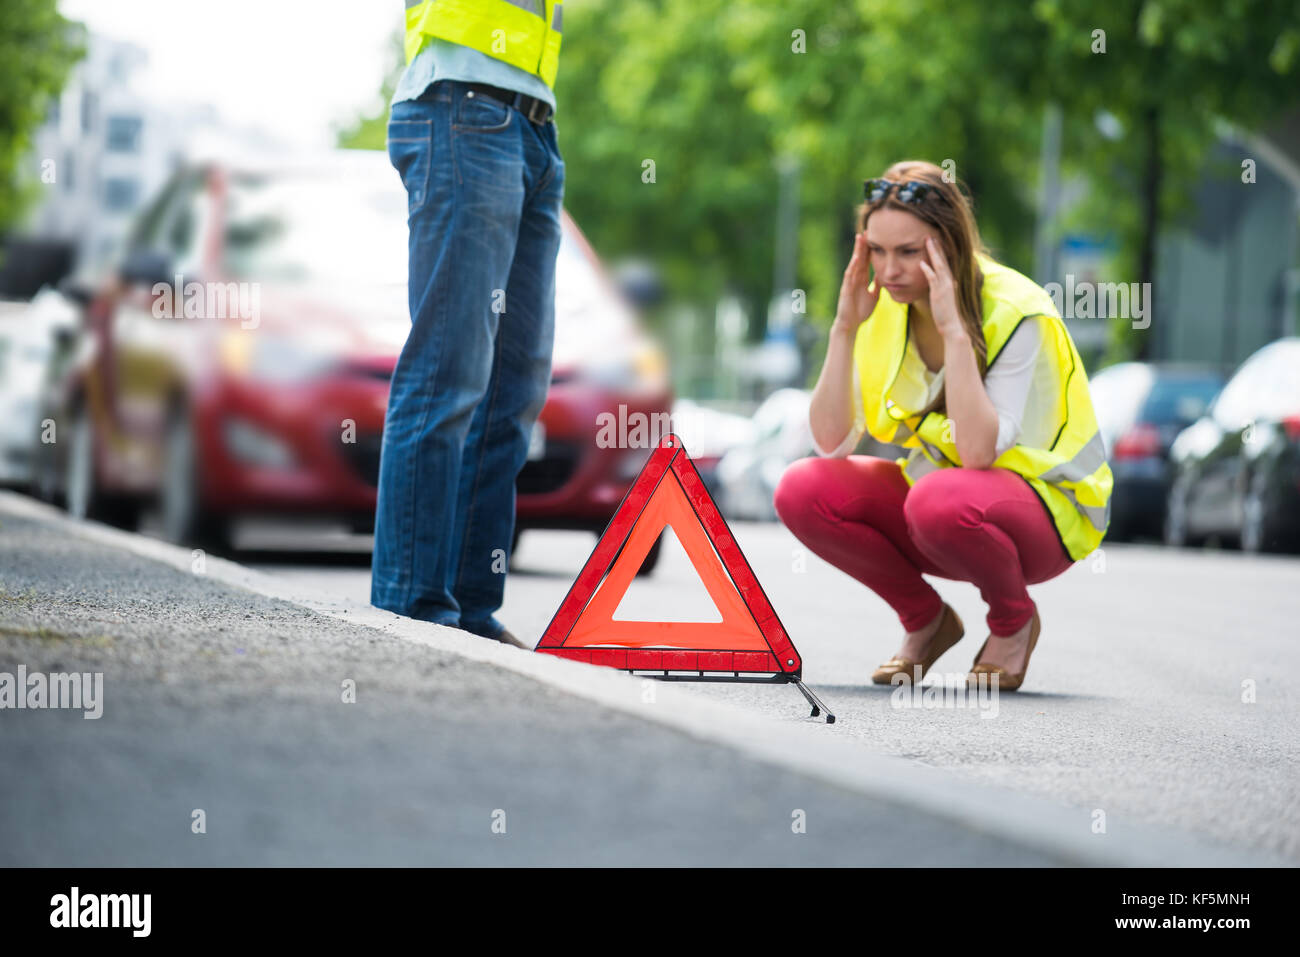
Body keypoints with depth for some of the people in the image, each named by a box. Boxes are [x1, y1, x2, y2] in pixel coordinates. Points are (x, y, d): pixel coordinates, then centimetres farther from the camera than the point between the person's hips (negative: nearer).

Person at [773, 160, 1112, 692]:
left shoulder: (1016, 311, -22)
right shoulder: (884, 309, -6)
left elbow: (978, 453, -32)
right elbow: (830, 442, -12)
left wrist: (954, 331, -35)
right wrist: (845, 328, -21)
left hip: (1046, 507, -6)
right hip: (934, 486, 6)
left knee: (941, 499, -38)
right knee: (802, 491, -17)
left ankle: (1015, 621, -6)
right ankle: (926, 621, 4)